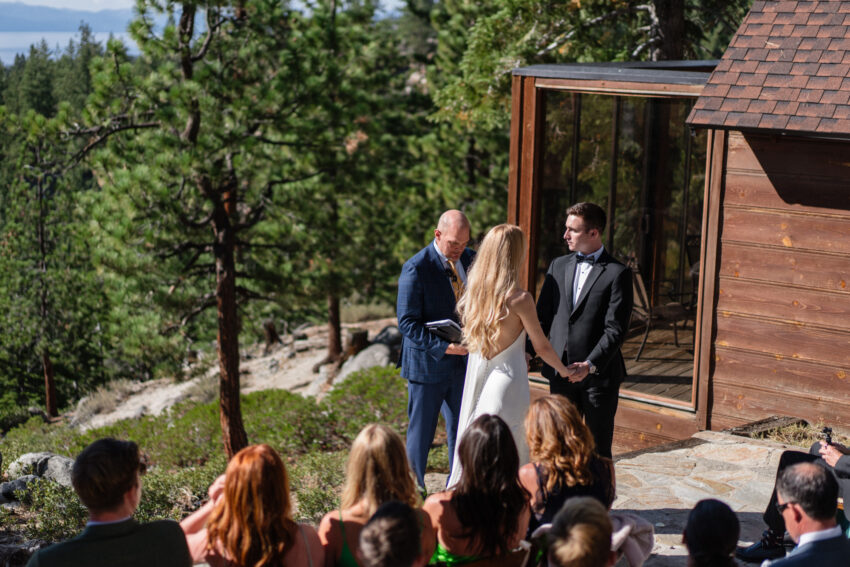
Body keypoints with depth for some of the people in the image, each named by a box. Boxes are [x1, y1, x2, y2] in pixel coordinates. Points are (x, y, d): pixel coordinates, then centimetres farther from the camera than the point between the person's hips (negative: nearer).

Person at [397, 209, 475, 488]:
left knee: (461, 432, 12)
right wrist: (443, 347, -24)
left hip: (462, 361, 5)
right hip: (427, 363, -5)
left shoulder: (471, 260, 4)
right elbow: (407, 323, -15)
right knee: (420, 433, 6)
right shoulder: (415, 268, -15)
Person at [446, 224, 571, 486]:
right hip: (508, 379, -6)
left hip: (476, 377, 6)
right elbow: (542, 347, -9)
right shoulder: (519, 298, -18)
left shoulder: (474, 290, -1)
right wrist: (565, 371, 10)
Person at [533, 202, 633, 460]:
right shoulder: (558, 266, 11)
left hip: (599, 374, -5)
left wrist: (590, 365, -22)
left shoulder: (617, 273, -6)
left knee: (599, 451, 3)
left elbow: (615, 329, -12)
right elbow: (543, 315, 11)